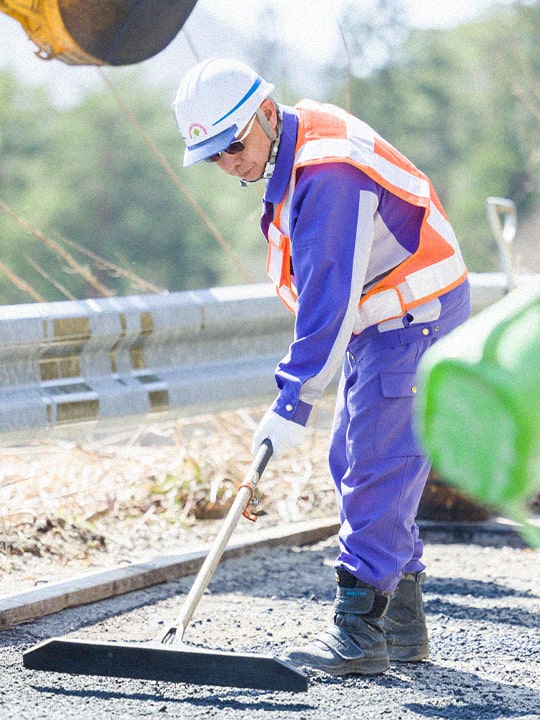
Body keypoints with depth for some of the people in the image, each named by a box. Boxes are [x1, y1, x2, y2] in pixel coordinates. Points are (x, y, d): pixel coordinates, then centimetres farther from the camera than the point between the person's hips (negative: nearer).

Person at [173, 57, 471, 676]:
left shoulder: (328, 172, -26)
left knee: (377, 468, -13)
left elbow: (330, 302, -29)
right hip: (380, 323, 11)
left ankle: (360, 635, -13)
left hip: (416, 319, -11)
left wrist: (292, 404, -27)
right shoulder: (291, 154, 6)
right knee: (354, 462, 10)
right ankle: (403, 625, 15)